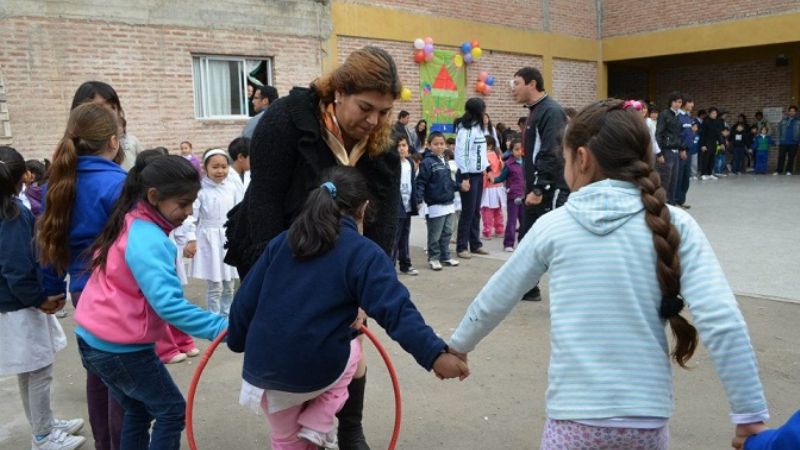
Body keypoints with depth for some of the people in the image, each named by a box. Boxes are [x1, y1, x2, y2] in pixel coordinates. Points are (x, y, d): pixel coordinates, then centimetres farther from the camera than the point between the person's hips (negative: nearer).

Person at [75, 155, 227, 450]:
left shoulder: (129, 224, 5)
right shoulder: (148, 241, -25)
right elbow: (169, 304, -35)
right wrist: (223, 328, -37)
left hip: (93, 340, 9)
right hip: (121, 348, -9)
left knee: (138, 411, 22)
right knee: (172, 411, 7)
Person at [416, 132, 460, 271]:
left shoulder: (444, 161, 11)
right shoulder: (427, 162, -13)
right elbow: (421, 183, -17)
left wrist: (458, 186, 7)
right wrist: (419, 200, -23)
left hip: (448, 204, 8)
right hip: (435, 205, -8)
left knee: (447, 233, 15)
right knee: (435, 235, 2)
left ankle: (445, 257, 25)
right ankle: (434, 258, 14)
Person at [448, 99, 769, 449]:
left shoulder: (553, 226, -3)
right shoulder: (675, 225, -4)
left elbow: (493, 301, 8)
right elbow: (721, 322, -12)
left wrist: (459, 345, 24)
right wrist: (750, 414, -4)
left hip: (574, 419, -1)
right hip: (647, 419, 1)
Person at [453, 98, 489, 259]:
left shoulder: (478, 127, 11)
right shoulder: (465, 129, -14)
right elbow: (460, 154, -18)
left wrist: (487, 167, 12)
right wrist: (464, 177, -19)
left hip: (479, 174, 8)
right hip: (468, 175, -8)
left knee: (476, 211, 11)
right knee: (468, 212, -4)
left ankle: (475, 244, 19)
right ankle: (462, 247, 4)